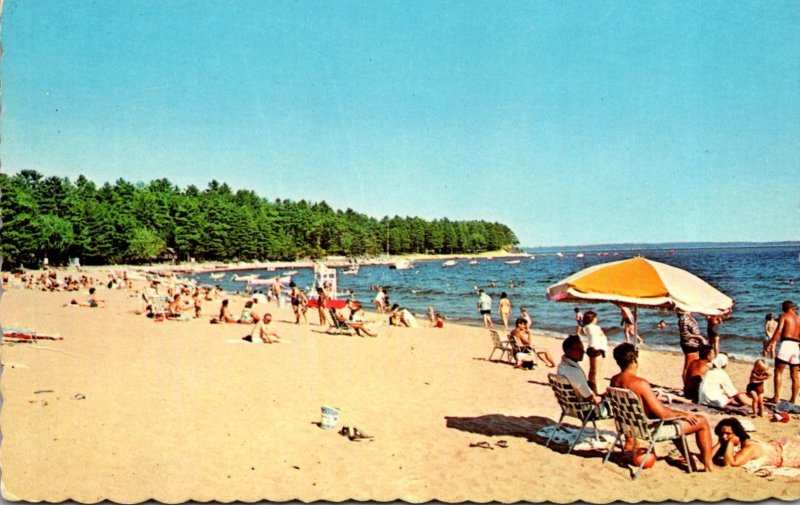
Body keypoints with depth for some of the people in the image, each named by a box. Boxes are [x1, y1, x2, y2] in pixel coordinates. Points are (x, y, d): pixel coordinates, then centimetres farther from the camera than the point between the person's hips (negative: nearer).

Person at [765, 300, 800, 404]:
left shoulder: (783, 316, 1)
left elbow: (779, 330, -13)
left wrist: (770, 344, -16)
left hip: (785, 344, -5)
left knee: (778, 371, -3)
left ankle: (777, 397, -11)